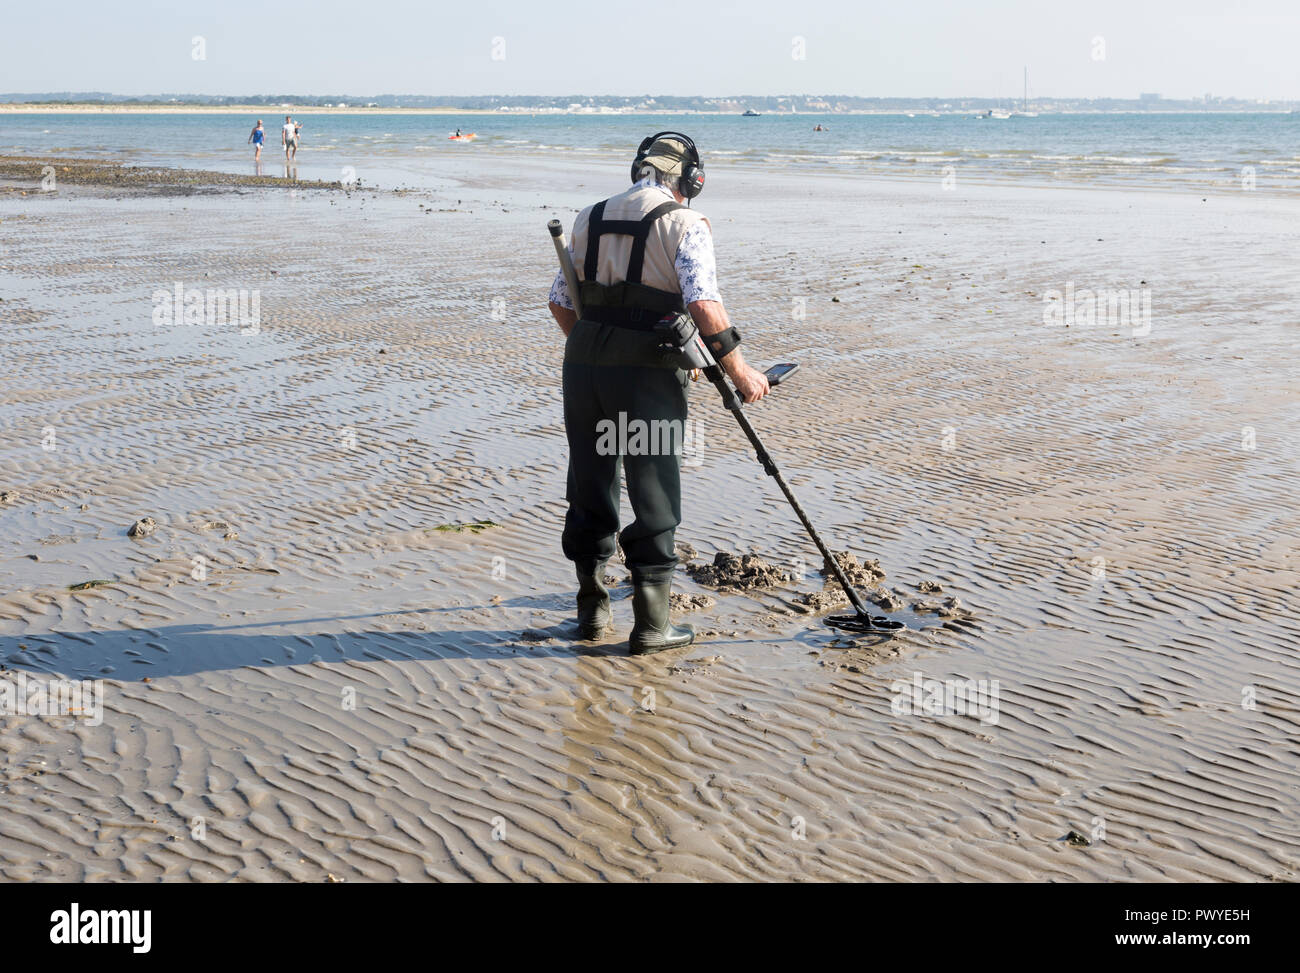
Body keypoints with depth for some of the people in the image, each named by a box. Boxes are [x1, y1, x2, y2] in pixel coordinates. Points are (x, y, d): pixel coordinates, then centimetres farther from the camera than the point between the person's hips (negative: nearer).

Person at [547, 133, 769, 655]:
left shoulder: (590, 218, 12)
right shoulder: (684, 223, -6)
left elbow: (561, 302, 15)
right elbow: (704, 303, -18)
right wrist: (739, 370, -10)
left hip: (583, 365, 5)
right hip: (647, 376, -5)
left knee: (590, 485, 16)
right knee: (654, 497, 4)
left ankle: (592, 607, 26)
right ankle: (651, 625, 7)